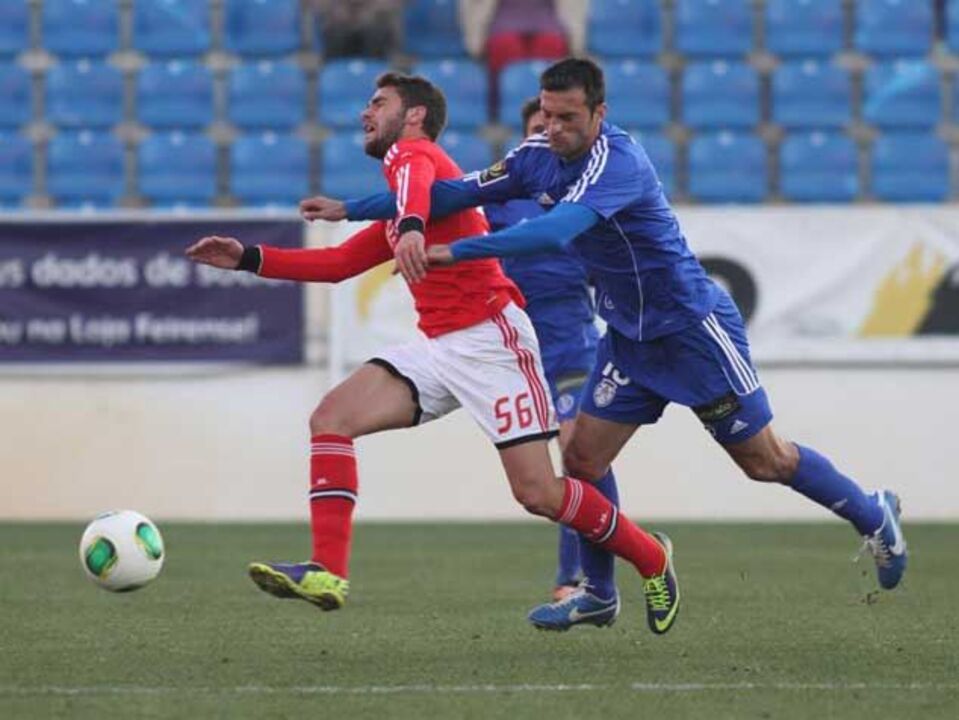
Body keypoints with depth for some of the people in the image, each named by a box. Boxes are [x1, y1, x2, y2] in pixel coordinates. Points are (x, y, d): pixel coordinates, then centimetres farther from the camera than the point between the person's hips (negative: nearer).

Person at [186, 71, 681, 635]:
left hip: (490, 335, -9)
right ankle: (329, 574, -15)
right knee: (332, 416, -8)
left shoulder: (414, 151, -3)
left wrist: (411, 226, -52)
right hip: (439, 348, 9)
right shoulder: (396, 215, 25)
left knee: (538, 493, -9)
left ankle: (651, 558, 13)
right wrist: (249, 259, 23)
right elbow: (339, 263, 29)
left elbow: (415, 181, -29)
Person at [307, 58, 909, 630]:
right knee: (583, 460, 0)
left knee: (766, 460, 2)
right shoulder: (539, 157, -3)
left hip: (694, 326, -7)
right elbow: (458, 193, 2)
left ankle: (874, 515, 24)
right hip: (630, 335, 7)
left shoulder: (617, 161, -27)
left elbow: (557, 230, -42)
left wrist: (457, 251, -47)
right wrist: (352, 209, -3)